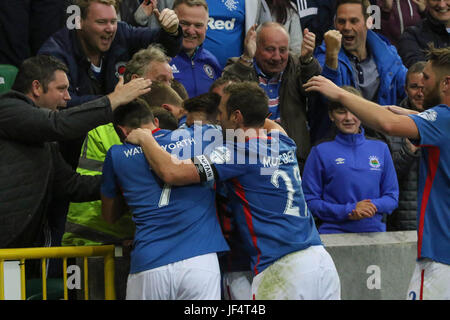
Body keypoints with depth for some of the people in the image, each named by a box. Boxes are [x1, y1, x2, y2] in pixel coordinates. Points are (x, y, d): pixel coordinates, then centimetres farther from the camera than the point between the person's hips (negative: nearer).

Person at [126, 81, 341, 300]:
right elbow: (265, 122, 40)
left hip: (282, 268, -7)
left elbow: (171, 172, -12)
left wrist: (145, 138, 8)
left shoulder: (238, 152, -7)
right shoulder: (283, 143, 15)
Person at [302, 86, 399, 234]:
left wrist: (374, 206, -6)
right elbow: (310, 201, 2)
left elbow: (392, 197, 15)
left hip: (374, 231, 3)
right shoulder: (321, 151, 5)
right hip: (334, 231, -2)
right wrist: (348, 211, -9)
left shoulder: (380, 148, 13)